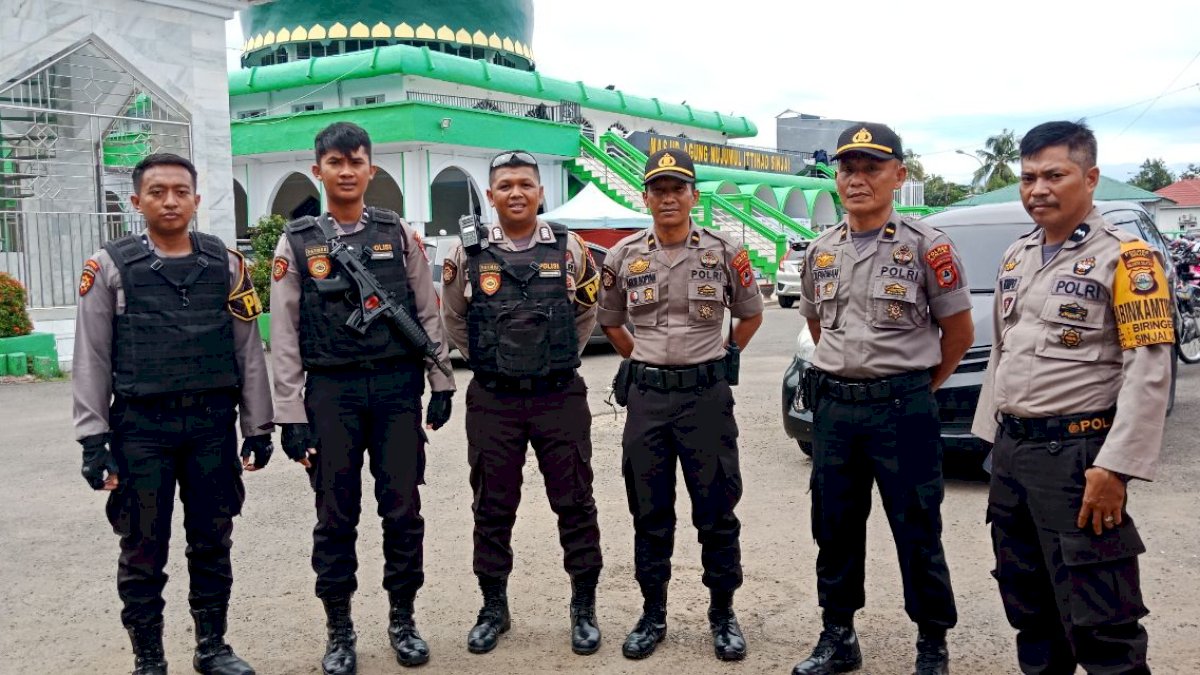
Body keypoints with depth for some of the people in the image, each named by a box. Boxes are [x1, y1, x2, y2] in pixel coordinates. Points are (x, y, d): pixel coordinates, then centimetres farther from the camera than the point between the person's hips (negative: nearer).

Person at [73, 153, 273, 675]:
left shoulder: (226, 263, 5)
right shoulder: (110, 266, 0)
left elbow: (248, 350, 7)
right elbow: (91, 359, 0)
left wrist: (258, 427, 5)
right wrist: (93, 438, -5)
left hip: (212, 425, 2)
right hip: (140, 427, -2)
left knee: (212, 543, 11)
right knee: (143, 550, 6)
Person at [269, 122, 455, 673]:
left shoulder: (399, 234, 6)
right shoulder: (297, 242, 3)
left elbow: (428, 314, 7)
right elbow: (283, 334, 0)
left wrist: (441, 385, 3)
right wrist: (291, 413, -5)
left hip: (398, 388, 1)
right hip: (330, 392, -1)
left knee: (402, 509, 6)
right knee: (335, 515, 5)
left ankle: (402, 620, 22)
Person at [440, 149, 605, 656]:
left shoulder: (569, 248, 1)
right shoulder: (468, 252, 0)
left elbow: (588, 310, 14)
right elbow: (453, 318, 13)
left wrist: (561, 358, 10)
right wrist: (485, 360, 10)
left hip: (560, 396, 0)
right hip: (492, 400, 0)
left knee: (575, 503, 4)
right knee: (492, 508, 9)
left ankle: (584, 608, 19)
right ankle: (493, 608, 24)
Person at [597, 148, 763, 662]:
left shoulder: (724, 253, -2)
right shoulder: (622, 257, 2)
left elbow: (750, 315, 12)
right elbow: (610, 321, 17)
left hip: (708, 394, -2)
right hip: (646, 397, 2)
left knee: (716, 511, 5)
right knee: (649, 513, 10)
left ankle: (723, 614, 20)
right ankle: (653, 614, 23)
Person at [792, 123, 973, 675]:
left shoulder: (924, 247, -7)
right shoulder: (819, 251, 8)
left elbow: (959, 330, -1)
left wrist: (920, 386, 5)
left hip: (902, 408, -5)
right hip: (832, 407, 5)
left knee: (917, 532, 3)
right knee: (834, 528, 13)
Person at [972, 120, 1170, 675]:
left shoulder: (1125, 258, -9)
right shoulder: (1016, 257, 14)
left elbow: (1149, 372, -15)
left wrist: (1114, 467, -21)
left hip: (1076, 453, -7)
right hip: (1011, 450, 7)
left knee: (1099, 621, -3)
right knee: (1027, 605, 17)